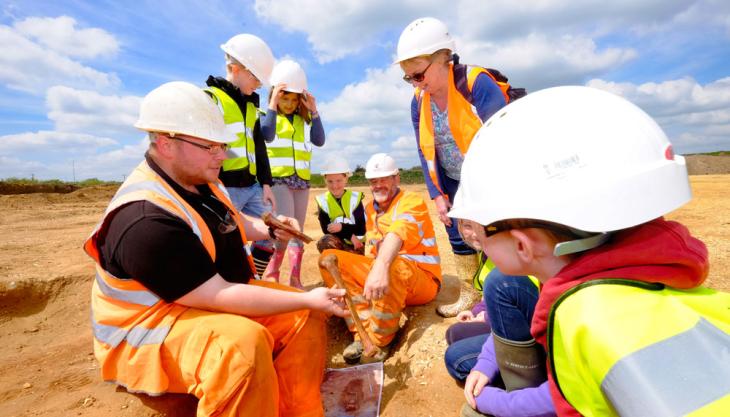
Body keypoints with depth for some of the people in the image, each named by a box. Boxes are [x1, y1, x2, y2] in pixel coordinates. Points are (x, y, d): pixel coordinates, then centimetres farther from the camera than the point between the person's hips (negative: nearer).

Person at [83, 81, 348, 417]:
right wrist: (307, 298, -27)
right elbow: (218, 297, -30)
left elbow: (228, 224, 20)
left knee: (306, 317, -3)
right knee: (244, 342, -39)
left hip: (214, 294, 9)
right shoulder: (145, 221, -29)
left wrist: (267, 228, 0)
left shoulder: (199, 181, 0)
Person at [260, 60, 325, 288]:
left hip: (302, 179, 5)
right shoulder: (267, 115, 3)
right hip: (277, 178, -4)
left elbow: (320, 140, -2)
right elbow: (267, 136, -18)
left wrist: (314, 110, -5)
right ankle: (270, 274, 3)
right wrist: (272, 105, -15)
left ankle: (295, 278, 14)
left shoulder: (305, 119, 13)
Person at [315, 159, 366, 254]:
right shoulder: (323, 200, -8)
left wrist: (342, 227, -32)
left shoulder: (355, 198, -13)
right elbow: (326, 229, -14)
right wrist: (350, 235, -23)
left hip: (357, 244, 0)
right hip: (338, 243, 0)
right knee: (323, 242, -29)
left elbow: (362, 229, -17)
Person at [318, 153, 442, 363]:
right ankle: (364, 331, -19)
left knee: (392, 266, -41)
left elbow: (399, 232, -34)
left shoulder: (412, 201, -11)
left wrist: (381, 266, -52)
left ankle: (379, 341, -20)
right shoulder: (370, 209, 11)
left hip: (422, 280, -6)